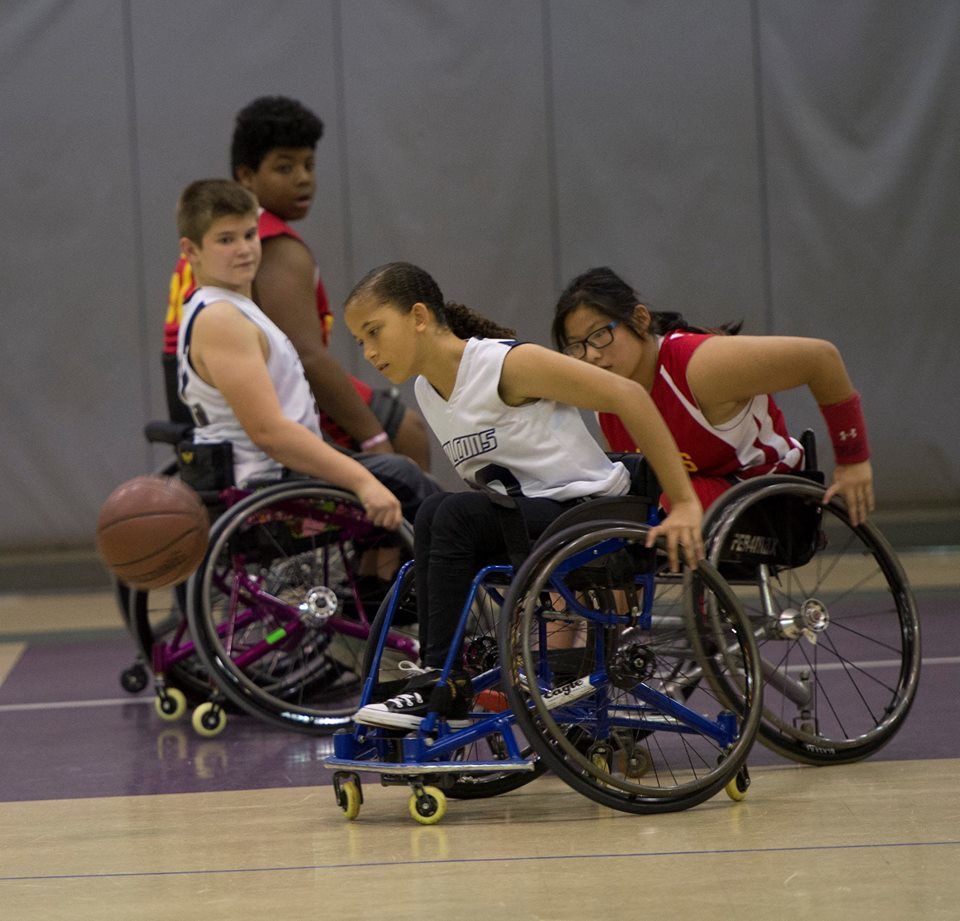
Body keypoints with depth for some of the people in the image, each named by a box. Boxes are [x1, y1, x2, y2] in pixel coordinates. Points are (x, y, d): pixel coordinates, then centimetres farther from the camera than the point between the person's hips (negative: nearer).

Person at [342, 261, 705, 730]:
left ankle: (443, 680, -25)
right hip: (527, 518, 7)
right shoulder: (426, 392, 9)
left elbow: (627, 395, -19)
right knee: (434, 513, -21)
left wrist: (685, 504, -22)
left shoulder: (508, 363, -16)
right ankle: (436, 676, -22)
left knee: (457, 515, -27)